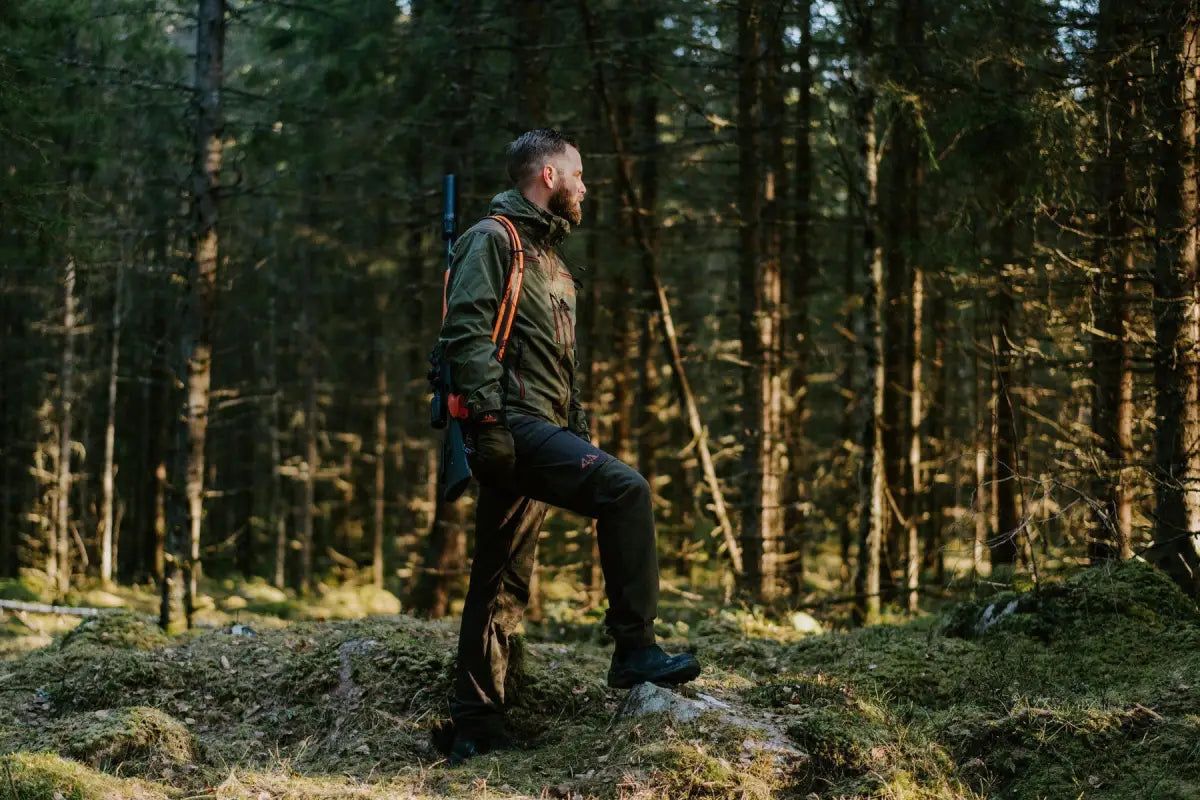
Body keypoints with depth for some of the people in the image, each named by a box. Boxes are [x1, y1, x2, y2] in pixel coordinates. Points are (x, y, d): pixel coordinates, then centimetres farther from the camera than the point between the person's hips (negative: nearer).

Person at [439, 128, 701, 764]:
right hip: (513, 425, -10)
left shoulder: (550, 260, 27)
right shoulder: (492, 240, -3)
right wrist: (489, 419, -23)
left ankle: (476, 731, 11)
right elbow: (466, 333, -15)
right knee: (624, 490, -25)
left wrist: (582, 436, 22)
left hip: (544, 431, 10)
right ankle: (635, 650, -22)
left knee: (503, 584, 8)